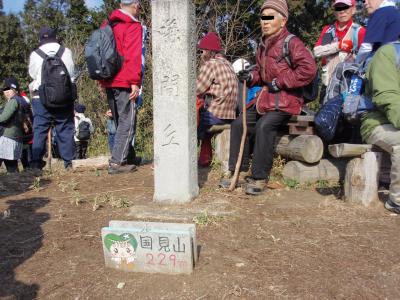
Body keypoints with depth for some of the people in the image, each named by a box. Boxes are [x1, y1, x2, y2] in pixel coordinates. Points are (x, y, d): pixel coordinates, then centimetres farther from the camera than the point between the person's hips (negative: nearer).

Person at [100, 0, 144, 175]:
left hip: (108, 82, 8)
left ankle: (120, 157, 22)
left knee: (119, 122, 16)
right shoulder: (133, 26, -6)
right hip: (124, 82, -8)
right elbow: (133, 56, -17)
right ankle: (117, 162, -7)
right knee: (127, 123, -4)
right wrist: (135, 81, -18)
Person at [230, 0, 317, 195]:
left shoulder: (291, 43, -10)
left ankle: (259, 178, -21)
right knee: (239, 124, 0)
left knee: (264, 126, -31)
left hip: (287, 100, -8)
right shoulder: (263, 46, 15)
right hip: (267, 98, 8)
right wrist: (251, 76, 5)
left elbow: (309, 69, -21)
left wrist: (280, 82, -19)